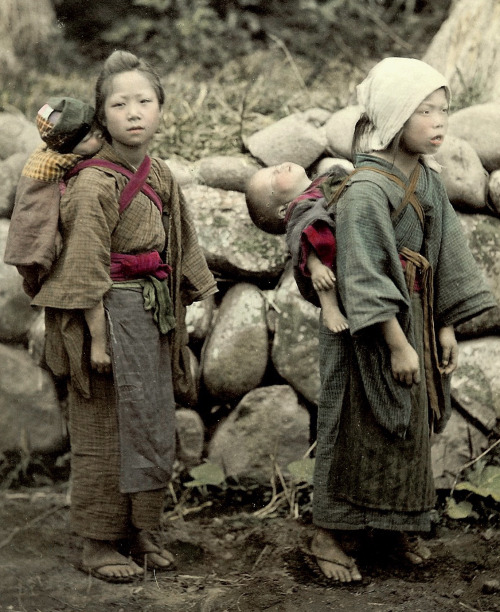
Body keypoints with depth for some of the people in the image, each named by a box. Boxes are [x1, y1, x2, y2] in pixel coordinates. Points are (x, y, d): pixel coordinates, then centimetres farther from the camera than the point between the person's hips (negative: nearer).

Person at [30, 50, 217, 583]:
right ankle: (98, 542, 14)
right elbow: (86, 269, -16)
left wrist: (175, 319, 14)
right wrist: (98, 337, -17)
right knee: (106, 429, 2)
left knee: (154, 424, 13)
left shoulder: (160, 177, 6)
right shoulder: (93, 185, -16)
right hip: (110, 315, -7)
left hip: (153, 316, 7)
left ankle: (143, 532, 26)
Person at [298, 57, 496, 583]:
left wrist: (445, 328, 8)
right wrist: (397, 344, -22)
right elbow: (366, 281, -22)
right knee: (359, 432, 2)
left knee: (410, 429, 16)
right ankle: (329, 535, 15)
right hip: (369, 332, -8)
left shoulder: (428, 182, 4)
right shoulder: (365, 191, -21)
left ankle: (394, 527, 31)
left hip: (415, 320, 8)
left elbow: (444, 260, 10)